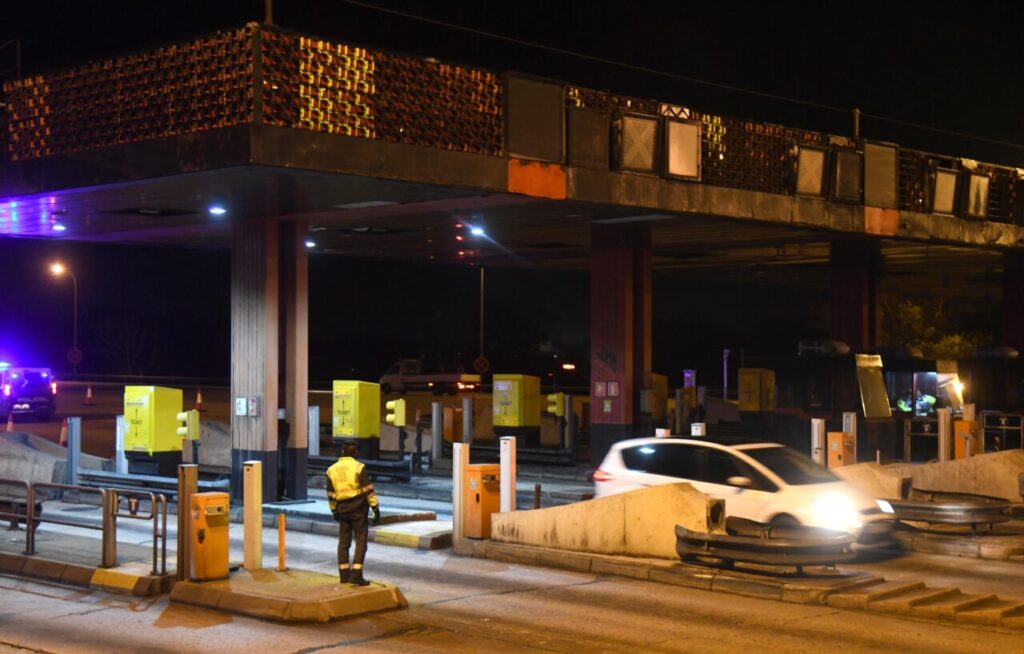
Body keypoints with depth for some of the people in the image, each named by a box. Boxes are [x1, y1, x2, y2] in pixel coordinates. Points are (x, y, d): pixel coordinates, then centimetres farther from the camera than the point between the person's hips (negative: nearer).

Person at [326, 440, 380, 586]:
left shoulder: (332, 470, 6)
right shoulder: (359, 467, -9)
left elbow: (330, 494, 13)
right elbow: (368, 490, -13)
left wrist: (334, 510, 24)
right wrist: (375, 508, -10)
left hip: (342, 509, 5)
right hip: (358, 508, -5)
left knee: (343, 541, 12)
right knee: (361, 541, -1)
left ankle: (344, 575, 14)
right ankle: (356, 574, -9)